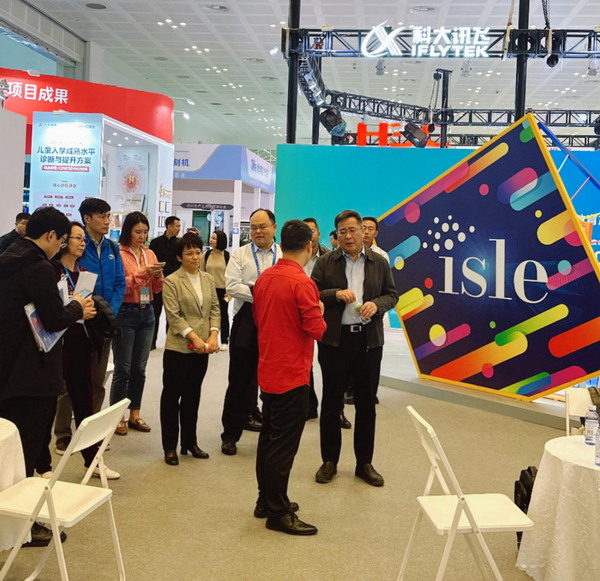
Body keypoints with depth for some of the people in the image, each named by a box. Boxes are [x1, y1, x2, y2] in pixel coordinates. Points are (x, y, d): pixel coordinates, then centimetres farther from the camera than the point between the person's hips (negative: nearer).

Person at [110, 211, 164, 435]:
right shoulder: (118, 253, -7)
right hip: (125, 313, -6)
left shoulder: (150, 254, 10)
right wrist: (142, 274, -21)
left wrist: (157, 276, -9)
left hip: (147, 313, 6)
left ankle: (135, 414, 21)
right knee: (123, 368, -1)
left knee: (139, 368, 11)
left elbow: (157, 289, 11)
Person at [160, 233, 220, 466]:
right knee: (172, 396, 5)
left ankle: (190, 442, 25)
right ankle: (170, 447, 14)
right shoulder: (171, 281, -7)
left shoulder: (208, 279, 9)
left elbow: (215, 309, 9)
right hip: (178, 348, -5)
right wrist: (194, 337, -18)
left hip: (202, 349, 5)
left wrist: (213, 335, -6)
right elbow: (173, 315, -12)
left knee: (193, 395, 14)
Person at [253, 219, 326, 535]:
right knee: (284, 444, -1)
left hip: (268, 371, 8)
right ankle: (278, 513, 8)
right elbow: (316, 329, -17)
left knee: (269, 437, 17)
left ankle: (266, 500, 29)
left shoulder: (264, 278, 5)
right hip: (292, 374, -8)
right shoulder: (302, 282, -18)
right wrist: (319, 313, 1)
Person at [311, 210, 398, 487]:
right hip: (334, 339, -1)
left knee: (366, 402, 8)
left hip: (369, 339, 2)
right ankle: (329, 461, 20)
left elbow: (392, 294, 10)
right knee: (331, 401, 7)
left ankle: (364, 463, 21)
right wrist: (336, 294, -18)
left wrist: (377, 304, -10)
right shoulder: (325, 262, 1)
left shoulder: (379, 262, 6)